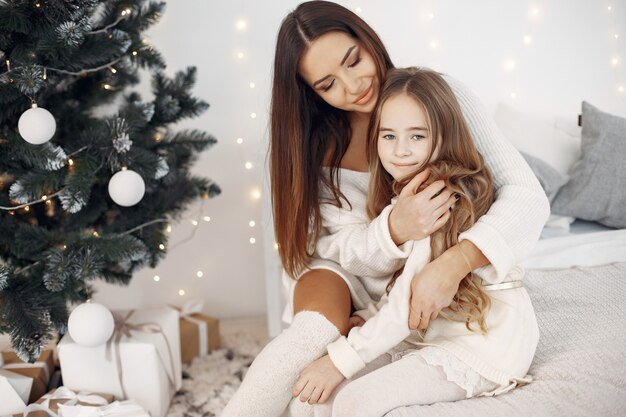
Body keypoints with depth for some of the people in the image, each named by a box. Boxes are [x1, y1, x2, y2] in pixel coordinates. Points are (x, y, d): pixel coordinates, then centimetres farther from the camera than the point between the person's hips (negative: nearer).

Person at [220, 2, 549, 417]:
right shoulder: (314, 143, -10)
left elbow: (528, 195, -23)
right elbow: (333, 246, -12)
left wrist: (453, 263, -40)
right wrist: (394, 229, -35)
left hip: (431, 277, -1)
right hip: (355, 272, 1)